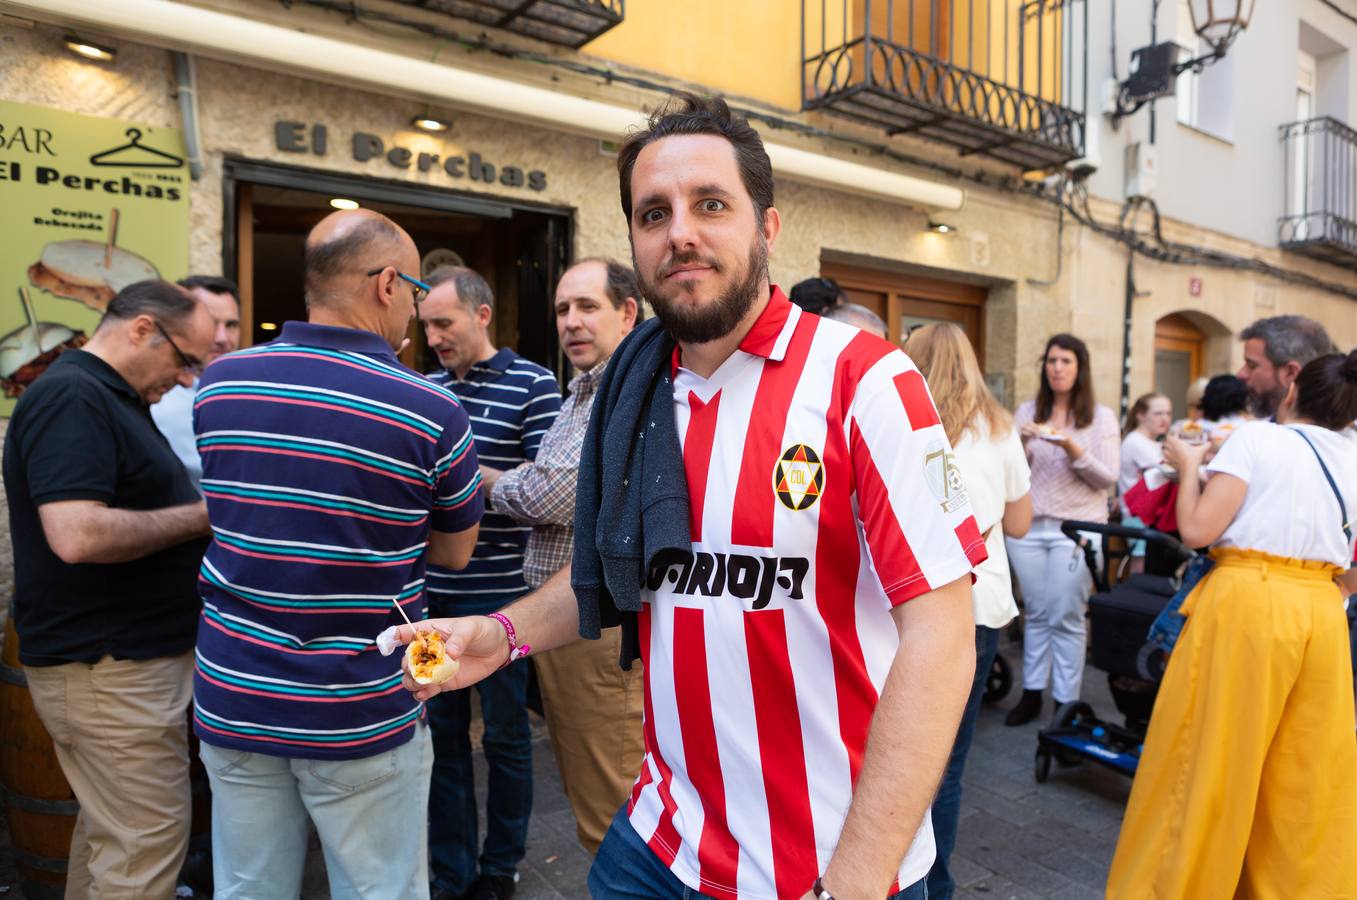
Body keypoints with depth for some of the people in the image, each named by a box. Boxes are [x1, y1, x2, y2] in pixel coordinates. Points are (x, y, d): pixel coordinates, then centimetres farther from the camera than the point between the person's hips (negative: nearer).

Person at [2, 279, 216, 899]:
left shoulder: (110, 398, 15)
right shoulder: (71, 396, -18)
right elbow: (78, 535, -30)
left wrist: (198, 513, 7)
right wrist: (200, 516, -18)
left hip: (120, 655, 10)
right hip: (110, 666, -10)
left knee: (109, 827, 21)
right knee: (147, 847, -1)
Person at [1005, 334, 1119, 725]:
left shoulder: (1101, 417, 2)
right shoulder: (1027, 411, 8)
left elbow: (1108, 478, -3)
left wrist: (1074, 450, -18)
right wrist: (1021, 443, -11)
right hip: (1028, 525, 2)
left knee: (1066, 617, 0)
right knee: (1036, 613, 10)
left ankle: (1066, 701, 10)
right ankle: (1031, 694, 19)